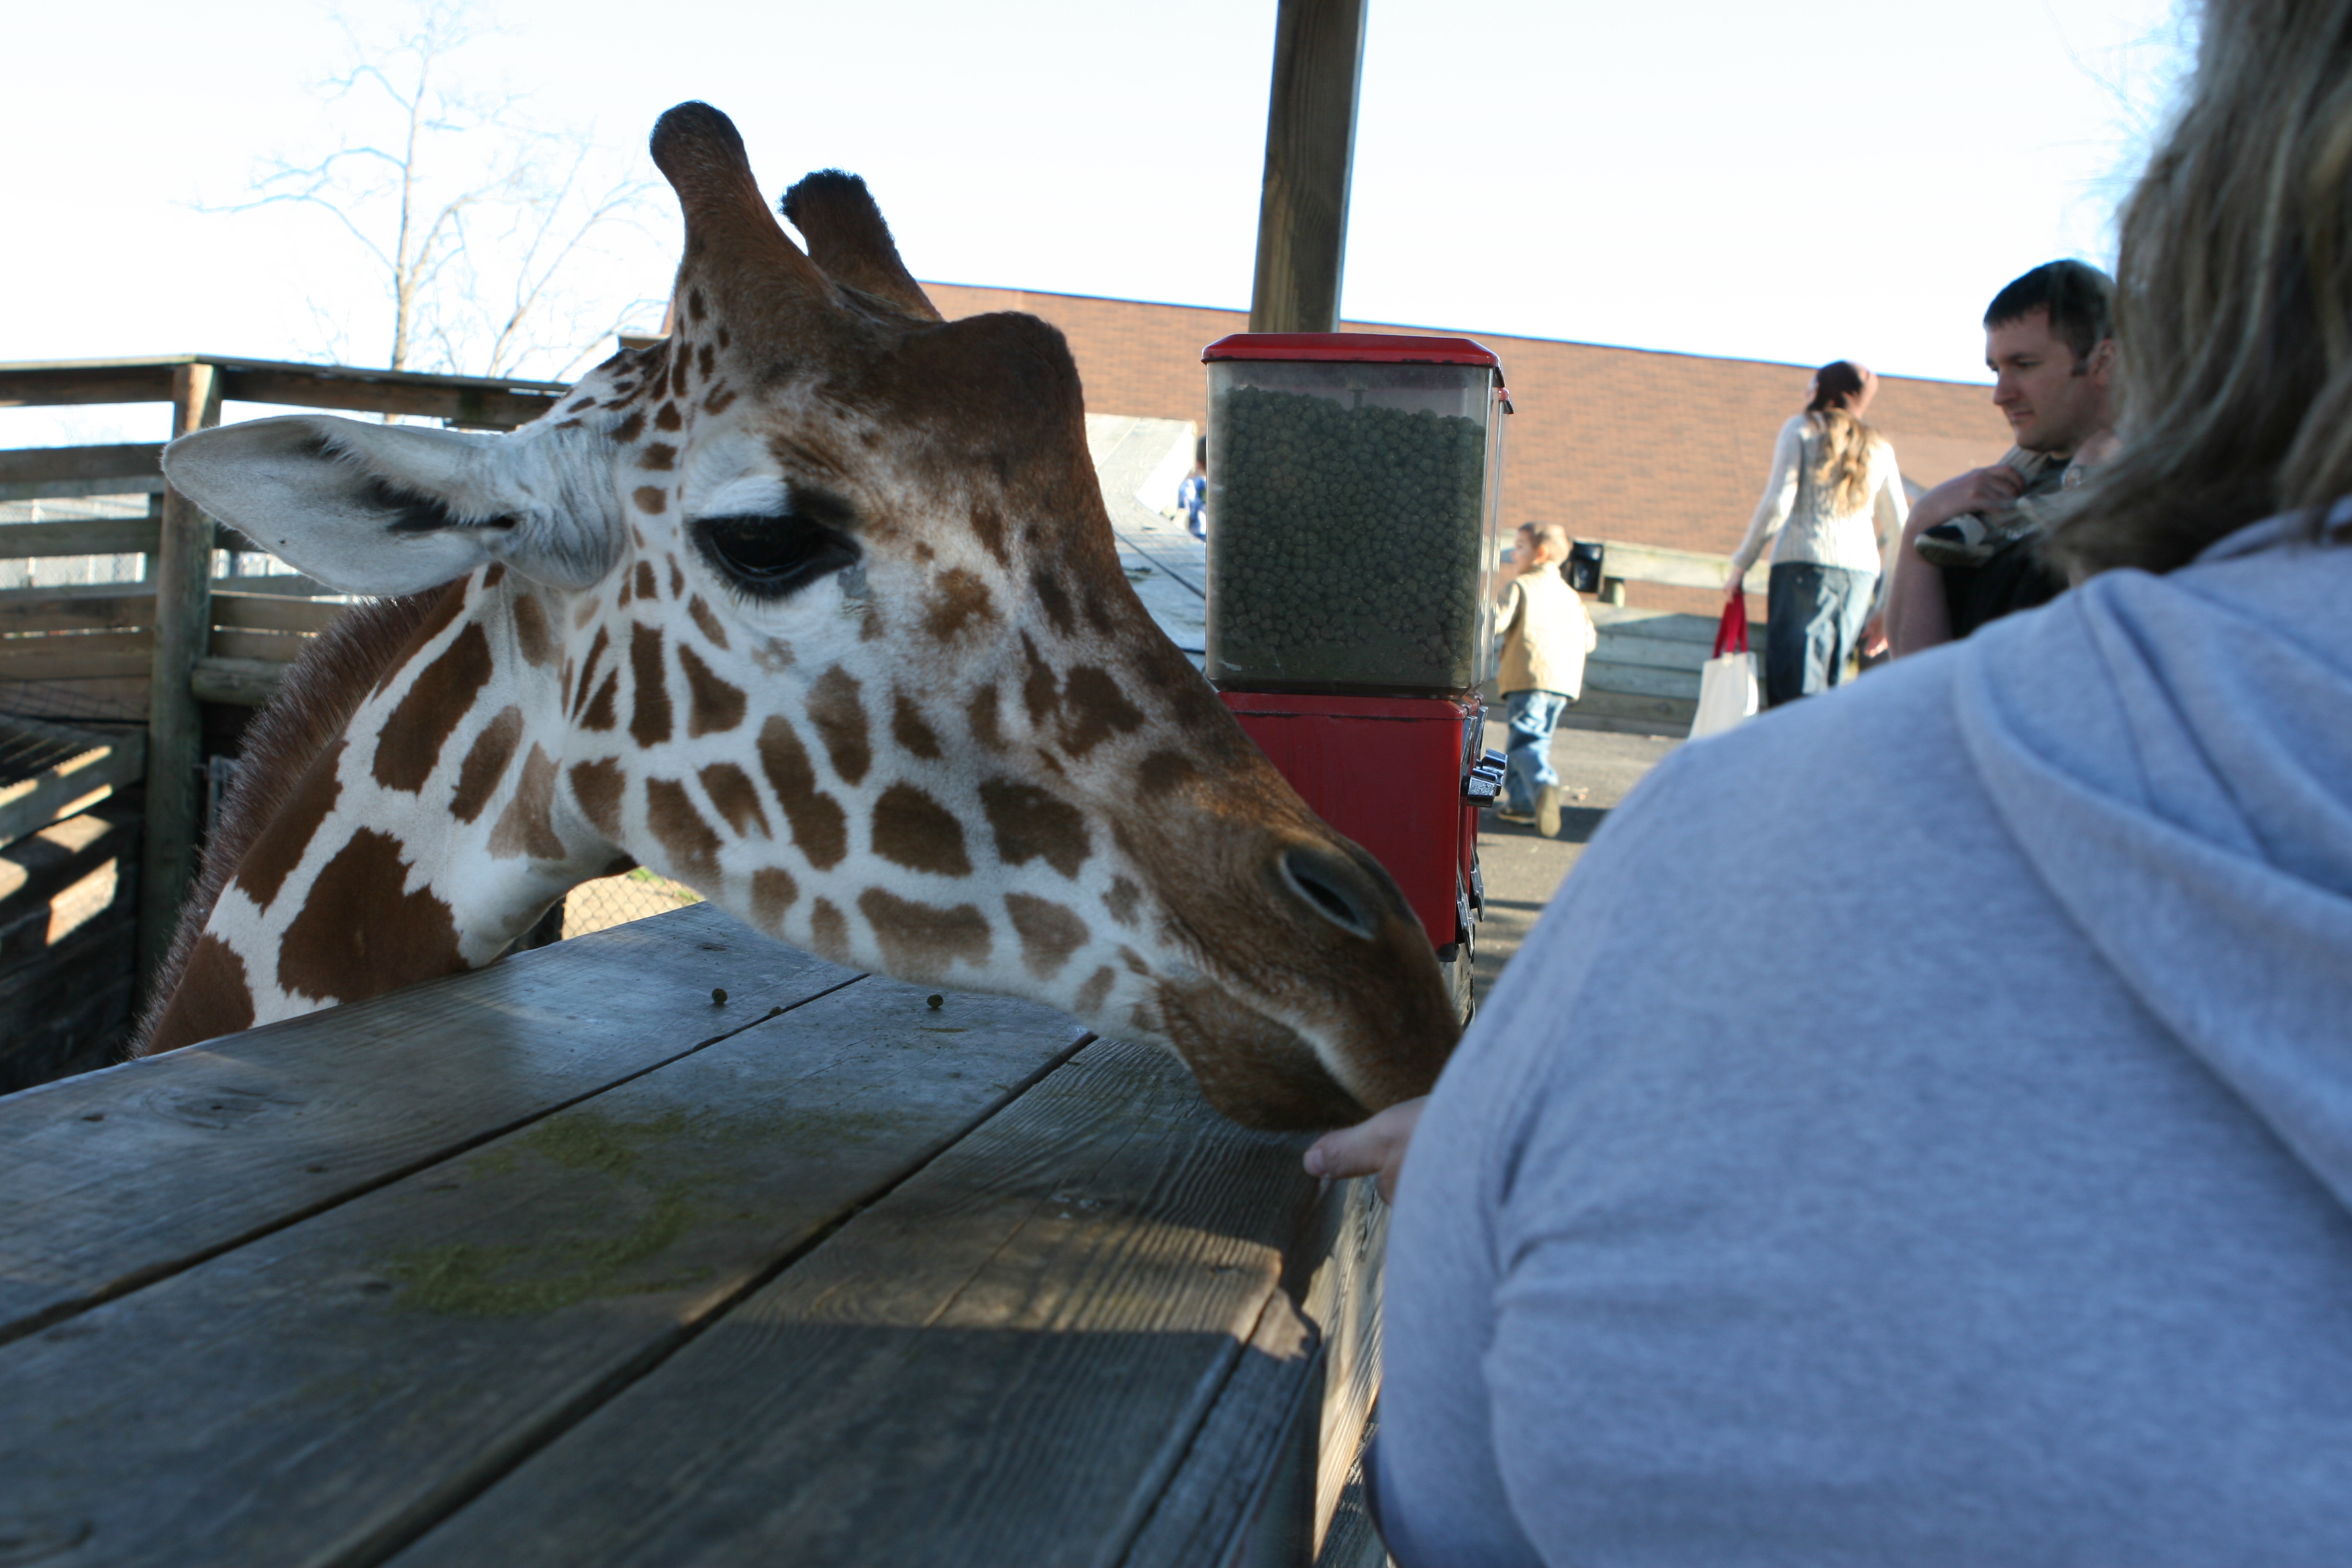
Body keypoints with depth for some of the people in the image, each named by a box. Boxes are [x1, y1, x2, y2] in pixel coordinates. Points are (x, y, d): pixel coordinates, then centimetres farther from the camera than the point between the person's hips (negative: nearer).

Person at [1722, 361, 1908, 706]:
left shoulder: (1802, 428, 5)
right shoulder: (1879, 447, 18)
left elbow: (1778, 502, -6)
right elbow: (1900, 526, 18)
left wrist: (1741, 565, -2)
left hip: (1805, 561, -5)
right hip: (1862, 571, 5)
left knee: (1795, 686, -10)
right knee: (1829, 682, 8)